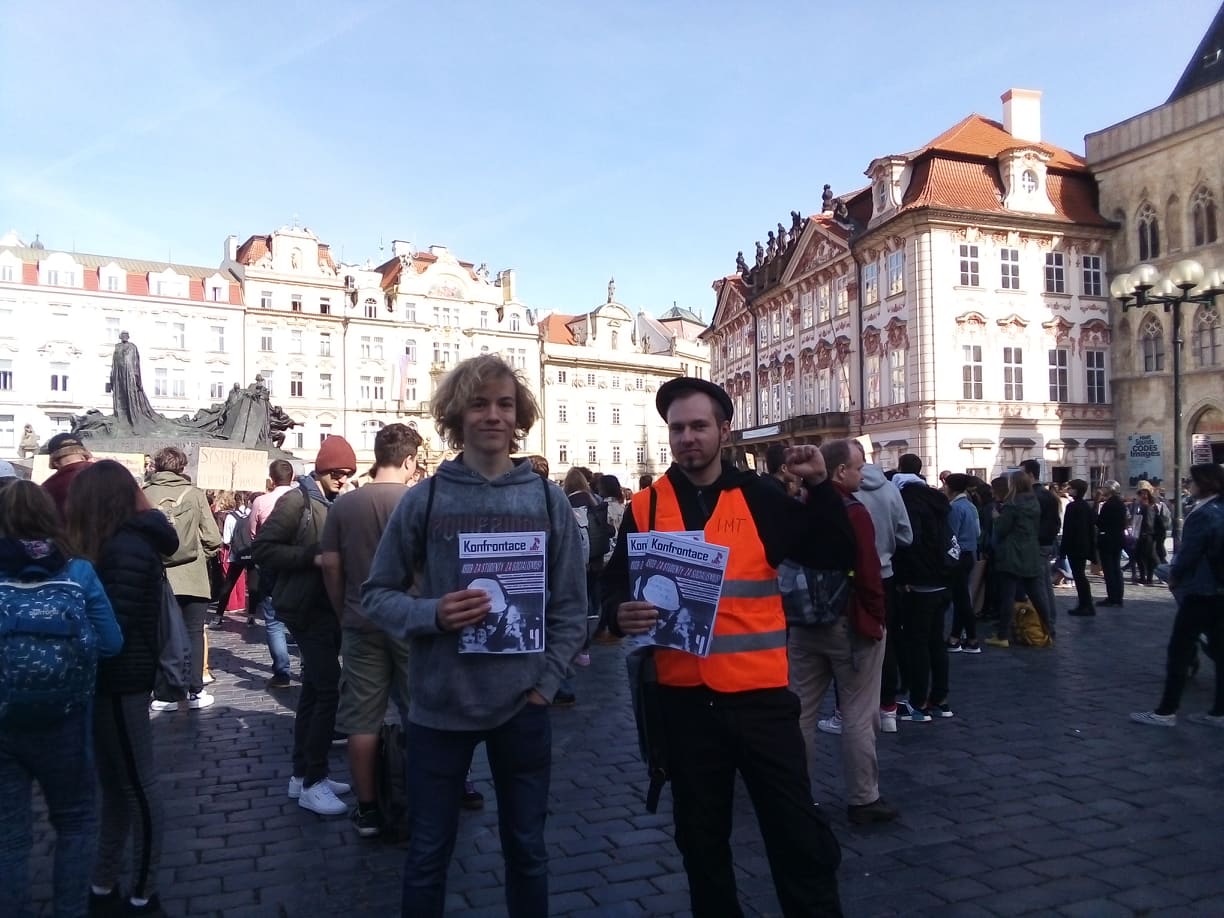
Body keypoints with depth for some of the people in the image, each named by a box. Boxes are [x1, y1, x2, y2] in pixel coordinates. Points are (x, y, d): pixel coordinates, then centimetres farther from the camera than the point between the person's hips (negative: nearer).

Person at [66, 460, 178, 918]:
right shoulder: (133, 539, 10)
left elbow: (114, 627, -22)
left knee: (138, 789, 2)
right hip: (120, 679, 9)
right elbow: (118, 618, 11)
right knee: (116, 788, 18)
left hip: (120, 682, -9)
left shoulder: (125, 548, -19)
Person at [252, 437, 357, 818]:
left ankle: (303, 774, 22)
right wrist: (313, 557, -23)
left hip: (325, 607, 9)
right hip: (306, 608, -9)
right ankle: (313, 782, -5)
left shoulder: (333, 503, 13)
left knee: (314, 689, 13)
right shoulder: (297, 500, -12)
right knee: (328, 689, -12)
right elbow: (263, 548, -17)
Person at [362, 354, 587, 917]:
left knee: (526, 849, 18)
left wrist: (545, 683, -6)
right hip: (438, 706, -1)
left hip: (522, 707, 1)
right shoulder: (424, 499, -4)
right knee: (428, 854, 15)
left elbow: (571, 607, 3)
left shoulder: (548, 501, -1)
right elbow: (376, 595, 0)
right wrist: (432, 614, -18)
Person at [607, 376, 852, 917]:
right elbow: (615, 585, 4)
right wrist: (622, 613, -18)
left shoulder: (760, 498, 0)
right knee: (700, 836, 17)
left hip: (760, 693, -1)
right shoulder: (646, 506, 2)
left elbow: (837, 558, 0)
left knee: (797, 829, 7)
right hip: (684, 697, 2)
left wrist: (820, 487, -13)